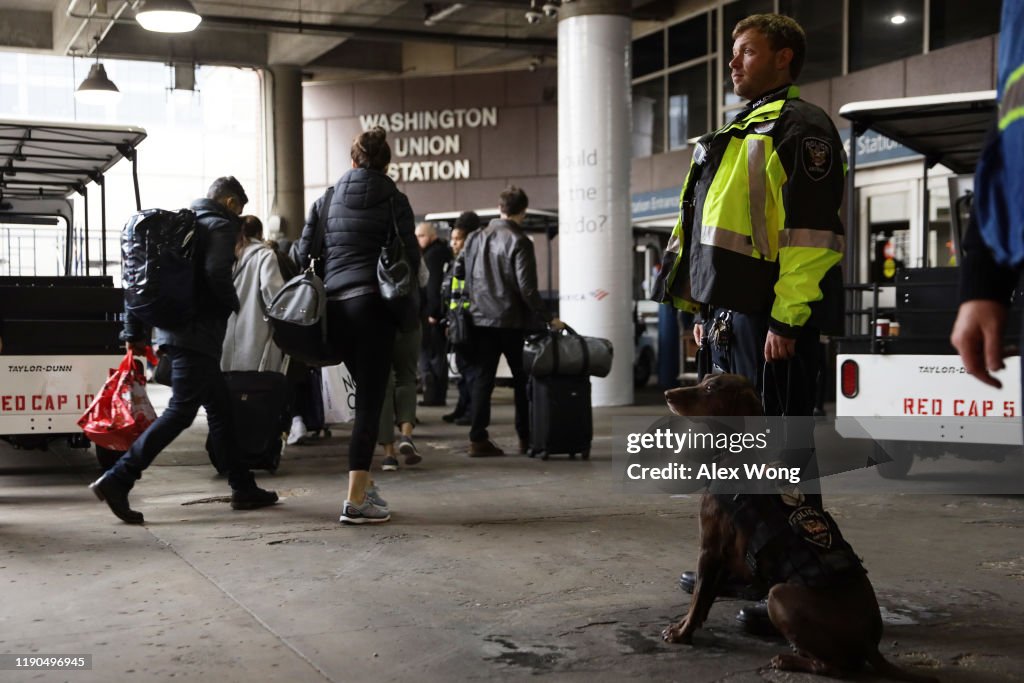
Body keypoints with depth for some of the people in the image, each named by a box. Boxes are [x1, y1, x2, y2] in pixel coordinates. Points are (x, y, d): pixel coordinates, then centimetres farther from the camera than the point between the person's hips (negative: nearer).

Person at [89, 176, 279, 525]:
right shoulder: (221, 225, -5)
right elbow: (217, 273, -23)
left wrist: (134, 331, 19)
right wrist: (233, 303, -3)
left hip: (176, 328, 10)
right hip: (199, 333, -10)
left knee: (221, 409, 14)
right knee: (180, 412, -10)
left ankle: (244, 488, 19)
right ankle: (117, 481, -14)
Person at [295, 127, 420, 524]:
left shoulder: (326, 200, 11)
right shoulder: (393, 200, 0)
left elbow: (304, 254, 11)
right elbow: (410, 256, -3)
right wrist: (405, 301, 13)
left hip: (333, 307, 5)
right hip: (373, 304, -5)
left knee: (367, 393, 20)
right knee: (370, 401, -4)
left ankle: (364, 481, 22)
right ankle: (356, 499, -9)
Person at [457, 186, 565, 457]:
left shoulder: (476, 238, 6)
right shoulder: (519, 242, -11)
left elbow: (457, 274, 11)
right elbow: (527, 288, -16)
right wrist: (548, 318, -10)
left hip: (481, 320, 4)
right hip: (512, 321, -4)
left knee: (482, 379, 7)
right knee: (523, 379, 9)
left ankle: (477, 439, 3)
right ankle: (526, 437, 14)